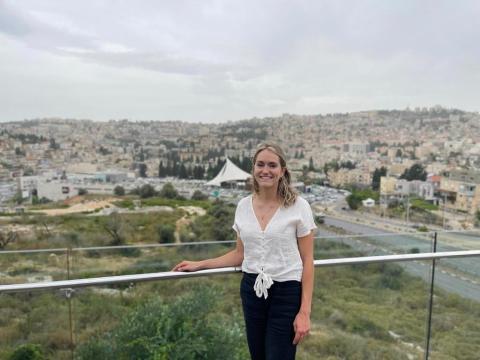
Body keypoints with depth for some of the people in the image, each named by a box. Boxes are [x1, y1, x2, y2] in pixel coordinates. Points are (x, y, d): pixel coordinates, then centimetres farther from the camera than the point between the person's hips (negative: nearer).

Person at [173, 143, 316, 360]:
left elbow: (307, 261, -6)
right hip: (252, 291, 4)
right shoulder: (243, 206, 2)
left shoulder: (298, 206, -9)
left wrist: (304, 311, -10)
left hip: (286, 293, -4)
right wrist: (199, 265, 10)